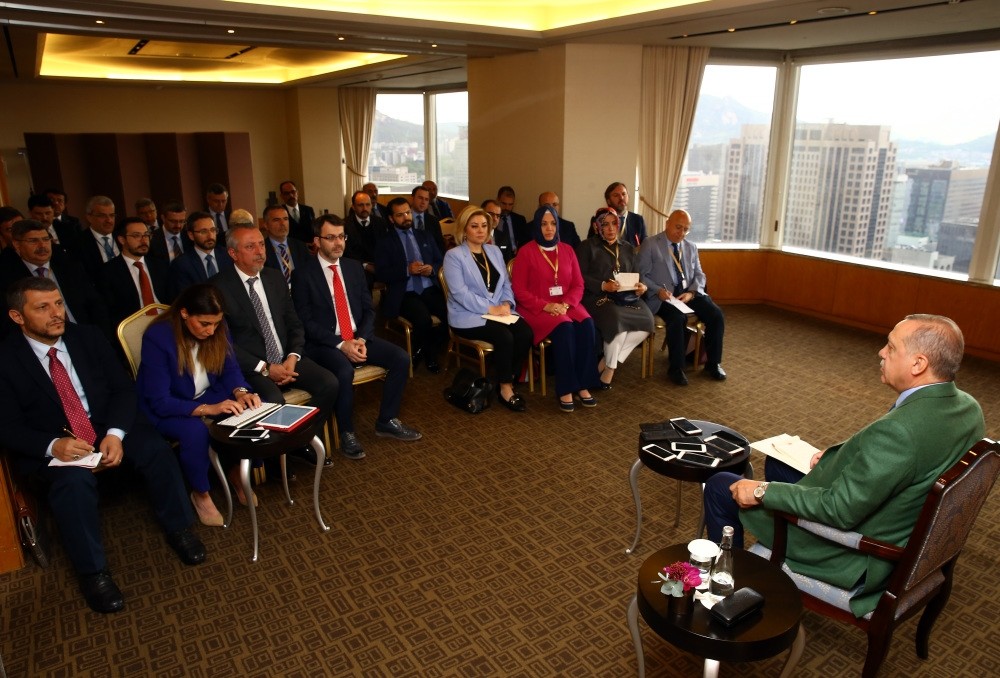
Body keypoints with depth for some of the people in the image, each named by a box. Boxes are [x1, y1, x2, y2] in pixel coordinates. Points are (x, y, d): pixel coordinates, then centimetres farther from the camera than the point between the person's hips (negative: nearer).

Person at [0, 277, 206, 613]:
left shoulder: (88, 337, 1)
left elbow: (122, 388, -1)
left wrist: (115, 434, -18)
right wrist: (52, 445, -27)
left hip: (108, 427, 3)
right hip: (51, 445, -2)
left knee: (157, 450, -24)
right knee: (74, 479, -34)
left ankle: (178, 529, -1)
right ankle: (92, 572, -14)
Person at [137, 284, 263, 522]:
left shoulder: (217, 330, -11)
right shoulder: (157, 337, -26)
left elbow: (230, 369, -1)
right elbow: (160, 401, -25)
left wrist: (241, 393, -24)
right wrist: (208, 409, -37)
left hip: (207, 395, 5)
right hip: (164, 409, -5)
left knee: (257, 410, -19)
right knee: (195, 430, -37)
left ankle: (238, 471, 5)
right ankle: (200, 494, -10)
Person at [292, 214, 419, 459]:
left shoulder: (354, 267, 10)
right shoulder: (303, 274, -6)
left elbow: (369, 309, 10)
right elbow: (305, 322, -10)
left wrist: (361, 339, -9)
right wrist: (340, 344, -19)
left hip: (358, 338, 5)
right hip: (324, 344, -5)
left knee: (401, 358, -13)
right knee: (344, 371, -35)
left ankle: (386, 421, 3)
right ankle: (346, 433, -12)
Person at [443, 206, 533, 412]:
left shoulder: (494, 251, 16)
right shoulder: (453, 256, -5)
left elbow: (506, 283, 14)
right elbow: (460, 293, -15)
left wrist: (506, 304, -8)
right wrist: (490, 308, -20)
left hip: (499, 311, 6)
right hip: (468, 316, -6)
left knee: (525, 333, -22)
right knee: (504, 337, -30)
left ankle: (509, 380, -6)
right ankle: (505, 388, -11)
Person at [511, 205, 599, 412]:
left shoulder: (567, 250, 11)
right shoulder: (526, 252, -3)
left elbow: (578, 284, 8)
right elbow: (519, 290, -7)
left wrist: (565, 304, -12)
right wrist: (546, 306, -18)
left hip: (566, 305, 4)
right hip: (536, 308, -4)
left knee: (587, 325, -26)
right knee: (564, 328, -33)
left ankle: (583, 385, -20)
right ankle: (565, 389, -25)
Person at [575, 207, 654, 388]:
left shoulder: (627, 248, 23)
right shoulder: (587, 246, 6)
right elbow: (580, 277, -5)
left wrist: (641, 286, -6)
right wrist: (603, 285, -21)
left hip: (625, 297, 5)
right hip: (597, 297, -5)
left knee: (646, 321, -25)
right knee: (617, 319, -37)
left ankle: (606, 363, -15)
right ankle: (610, 367, -15)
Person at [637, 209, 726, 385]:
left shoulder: (691, 247, 16)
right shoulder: (650, 245, 0)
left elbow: (699, 275, 13)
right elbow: (642, 275, -5)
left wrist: (691, 292, -8)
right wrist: (659, 291, -21)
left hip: (689, 293, 5)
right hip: (663, 296, -5)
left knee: (716, 315, -17)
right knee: (678, 318, -34)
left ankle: (713, 363, 1)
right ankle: (676, 368, -18)